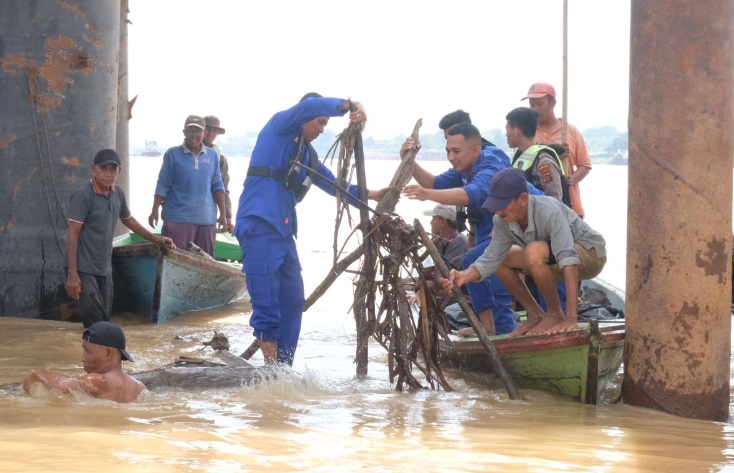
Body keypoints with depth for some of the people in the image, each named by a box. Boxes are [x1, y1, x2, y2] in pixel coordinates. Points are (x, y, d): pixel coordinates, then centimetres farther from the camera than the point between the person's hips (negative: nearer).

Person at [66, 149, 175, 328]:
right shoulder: (83, 195, -15)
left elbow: (128, 219, 26)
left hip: (105, 269, 7)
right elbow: (73, 234, -16)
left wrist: (154, 238, 29)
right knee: (94, 325, -15)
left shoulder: (118, 194, 6)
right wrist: (72, 273, -21)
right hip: (84, 269, -7)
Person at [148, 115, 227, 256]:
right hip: (178, 217, -3)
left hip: (206, 218, 3)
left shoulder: (212, 155, 9)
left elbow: (217, 186, 10)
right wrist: (155, 211, -4)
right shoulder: (172, 154, 1)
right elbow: (163, 185, 1)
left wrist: (223, 213, 6)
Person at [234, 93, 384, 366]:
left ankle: (284, 369, 12)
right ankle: (273, 369, -7)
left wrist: (369, 195, 13)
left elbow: (335, 186, 27)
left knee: (293, 302, 6)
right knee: (267, 305, -10)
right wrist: (349, 106, -24)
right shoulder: (279, 126, 2)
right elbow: (309, 106, -16)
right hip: (259, 226, -9)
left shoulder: (308, 156, 23)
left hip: (284, 232, 9)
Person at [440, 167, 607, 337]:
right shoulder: (503, 220, -13)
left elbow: (568, 260, -41)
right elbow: (491, 258, -11)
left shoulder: (549, 211, -34)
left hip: (591, 254, -8)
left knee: (534, 252, -33)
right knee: (502, 260, -2)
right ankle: (535, 315, 5)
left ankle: (556, 313, -13)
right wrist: (464, 276, -34)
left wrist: (571, 318, -47)